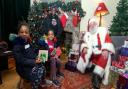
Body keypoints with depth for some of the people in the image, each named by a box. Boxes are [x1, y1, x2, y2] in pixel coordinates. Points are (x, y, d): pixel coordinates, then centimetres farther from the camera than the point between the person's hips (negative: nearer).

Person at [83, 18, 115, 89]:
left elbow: (108, 40, -7)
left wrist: (105, 50, -23)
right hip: (92, 53, 5)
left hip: (102, 53, -5)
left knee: (103, 57, -27)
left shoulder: (102, 30, 4)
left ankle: (97, 76, -32)